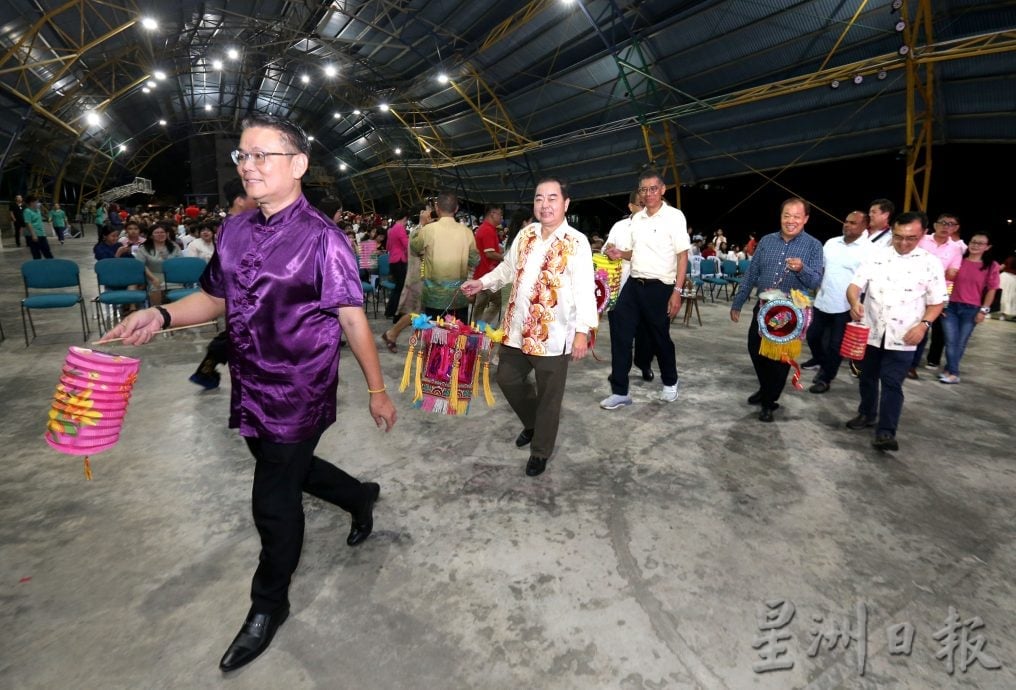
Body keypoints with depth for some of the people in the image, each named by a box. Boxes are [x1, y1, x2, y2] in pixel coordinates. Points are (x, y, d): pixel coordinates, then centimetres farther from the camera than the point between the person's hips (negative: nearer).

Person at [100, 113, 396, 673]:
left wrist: (377, 390, -12)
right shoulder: (234, 230, 4)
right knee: (288, 469, 23)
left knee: (274, 498, 6)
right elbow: (216, 298, 14)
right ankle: (360, 496, 53)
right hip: (250, 389, 7)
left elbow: (351, 318, -15)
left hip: (299, 396, -7)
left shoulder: (320, 238, -16)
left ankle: (269, 605, 33)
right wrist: (161, 316, -4)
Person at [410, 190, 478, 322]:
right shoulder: (466, 231, -3)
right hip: (459, 295, 2)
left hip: (435, 294, -1)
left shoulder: (428, 229, -8)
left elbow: (414, 247, 11)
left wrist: (421, 224, 19)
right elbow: (475, 261, 6)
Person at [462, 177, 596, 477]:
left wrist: (582, 331, -21)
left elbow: (585, 290, -16)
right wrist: (482, 282, 12)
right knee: (507, 379, 17)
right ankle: (532, 423, 43)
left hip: (553, 335, -6)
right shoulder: (525, 235, 8)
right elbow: (508, 268, 22)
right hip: (517, 328, 6)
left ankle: (541, 451, 28)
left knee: (549, 396, 7)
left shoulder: (576, 242, -12)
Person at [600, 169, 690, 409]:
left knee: (660, 338, 8)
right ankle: (619, 392, 9)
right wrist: (621, 254, 2)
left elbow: (683, 255, -10)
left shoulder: (674, 216, -8)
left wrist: (677, 291, -17)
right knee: (620, 336, 0)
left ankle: (670, 383, 35)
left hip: (659, 288, -5)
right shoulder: (637, 218, 11)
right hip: (633, 284, 6)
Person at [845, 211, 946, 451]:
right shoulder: (876, 256, 0)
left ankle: (886, 432, -2)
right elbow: (854, 285, -7)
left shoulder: (931, 264, -2)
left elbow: (936, 302, 4)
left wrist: (924, 324, -14)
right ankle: (867, 415, 35)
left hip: (903, 338, -2)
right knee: (868, 378, 16)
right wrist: (854, 301, -29)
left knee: (892, 383, -6)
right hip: (870, 332, 2)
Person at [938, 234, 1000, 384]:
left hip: (971, 309, 0)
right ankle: (953, 373, 8)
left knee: (961, 343, 5)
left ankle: (949, 370, 16)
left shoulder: (991, 266, 1)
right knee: (951, 341, -1)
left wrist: (984, 310, -2)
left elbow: (991, 290, 3)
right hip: (950, 306, 0)